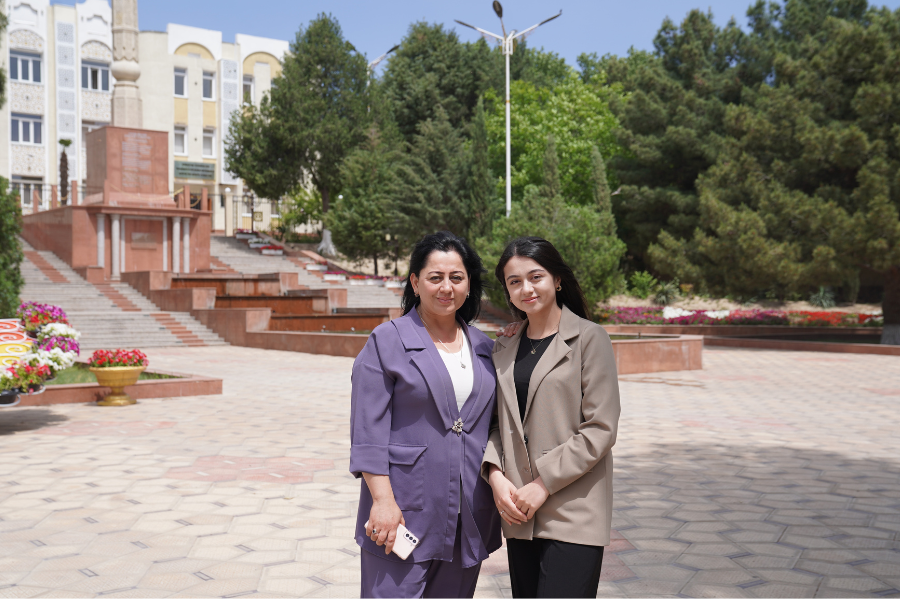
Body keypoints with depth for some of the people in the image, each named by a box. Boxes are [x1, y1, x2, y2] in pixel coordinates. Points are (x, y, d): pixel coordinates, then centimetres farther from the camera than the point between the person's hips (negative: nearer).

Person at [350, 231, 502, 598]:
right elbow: (368, 432, -9)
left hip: (468, 520, 5)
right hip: (404, 513, -4)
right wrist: (383, 500, -14)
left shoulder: (485, 349, 11)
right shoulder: (387, 341, -4)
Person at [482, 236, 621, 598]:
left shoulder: (588, 338, -3)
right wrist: (495, 476, -5)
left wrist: (543, 483, -12)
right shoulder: (504, 349, 13)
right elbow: (496, 422, 13)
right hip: (519, 513, 5)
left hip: (573, 513, -5)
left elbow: (600, 429, -9)